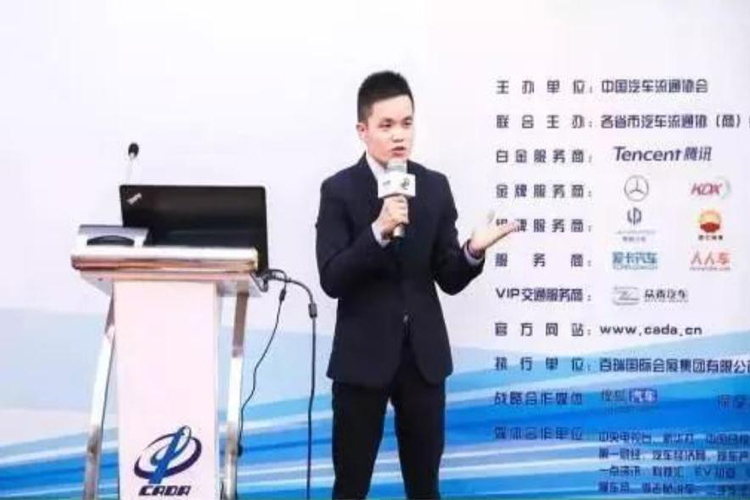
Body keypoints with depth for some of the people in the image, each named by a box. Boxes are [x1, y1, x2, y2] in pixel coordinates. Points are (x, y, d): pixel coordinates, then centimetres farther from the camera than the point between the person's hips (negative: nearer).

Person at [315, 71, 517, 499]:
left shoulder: (436, 187, 3)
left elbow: (449, 280, 3)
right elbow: (332, 280, -15)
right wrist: (378, 230, -27)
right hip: (363, 356, -3)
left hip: (423, 355, 3)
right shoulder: (339, 190, -6)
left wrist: (473, 252, -18)